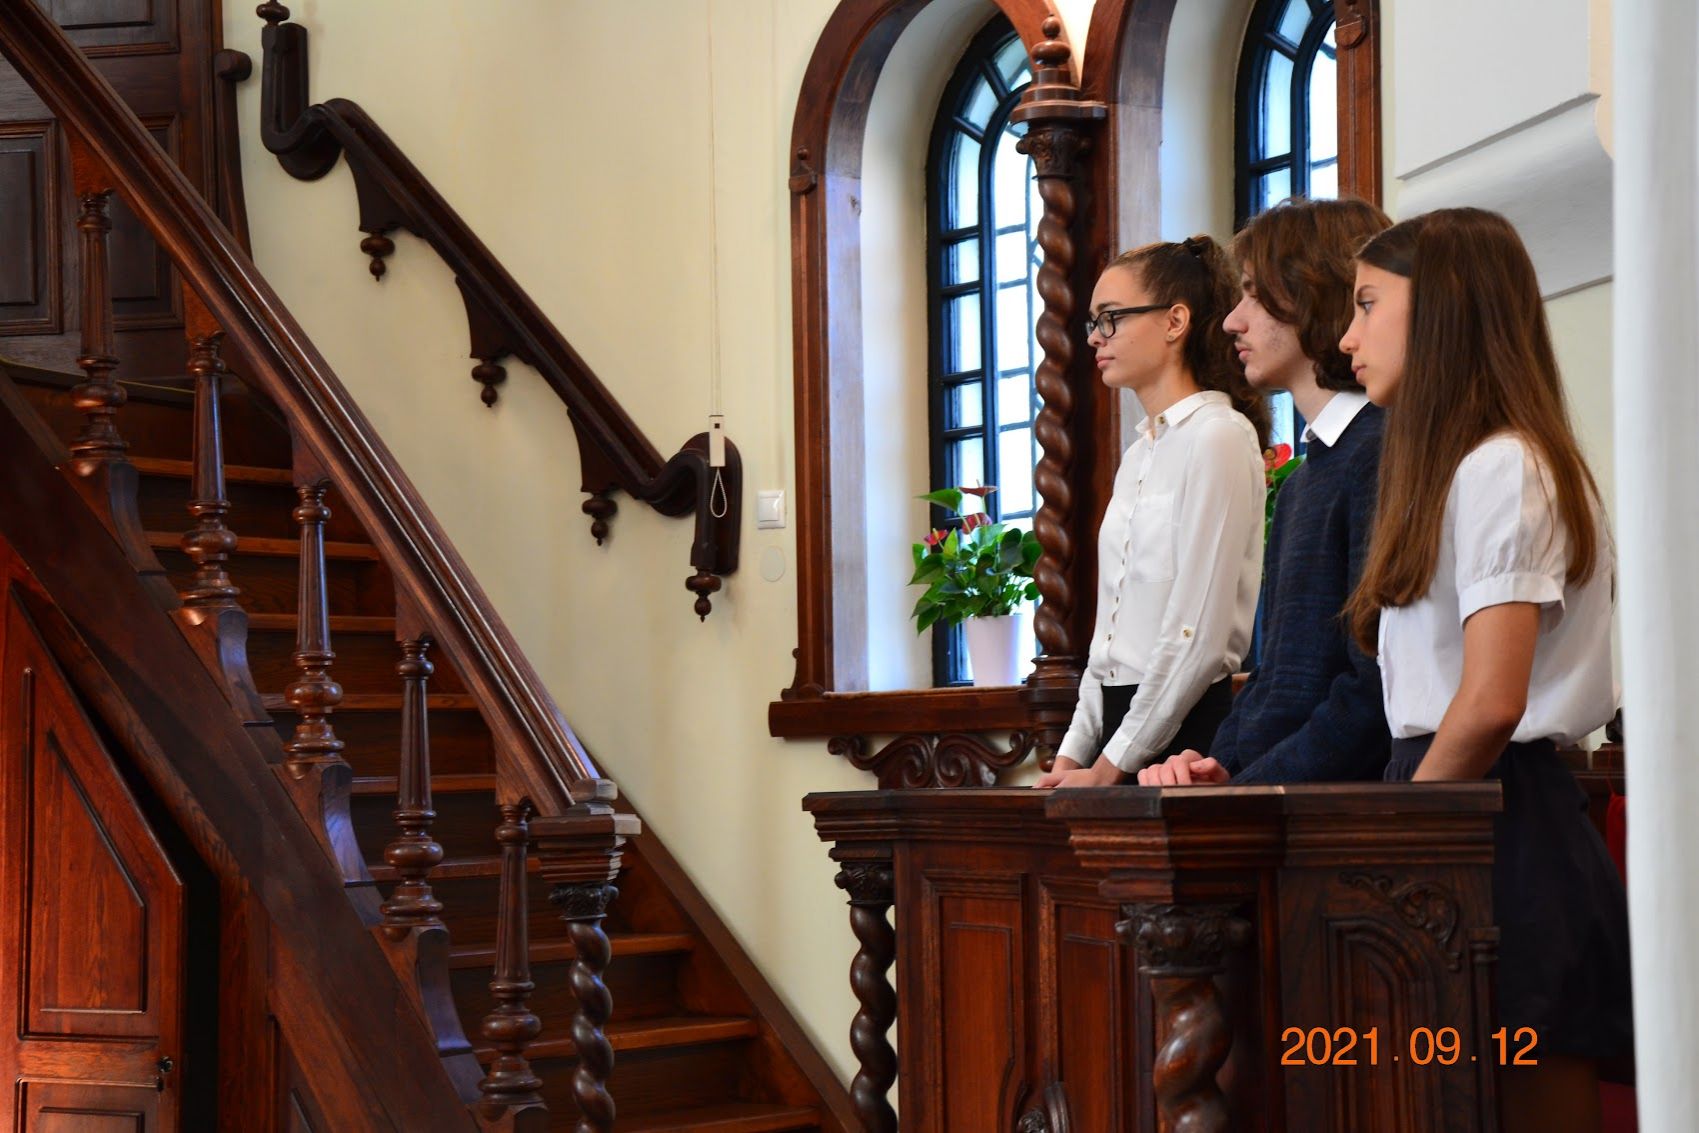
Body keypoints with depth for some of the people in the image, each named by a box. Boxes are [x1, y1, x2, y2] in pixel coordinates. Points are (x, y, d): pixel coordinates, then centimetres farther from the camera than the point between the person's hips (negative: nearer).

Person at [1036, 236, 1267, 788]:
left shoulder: (1216, 437, -9)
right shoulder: (1141, 452, 18)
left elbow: (1198, 637, -16)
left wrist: (1110, 767, -14)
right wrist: (1075, 753, 9)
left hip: (1183, 732, -8)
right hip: (1123, 727, 8)